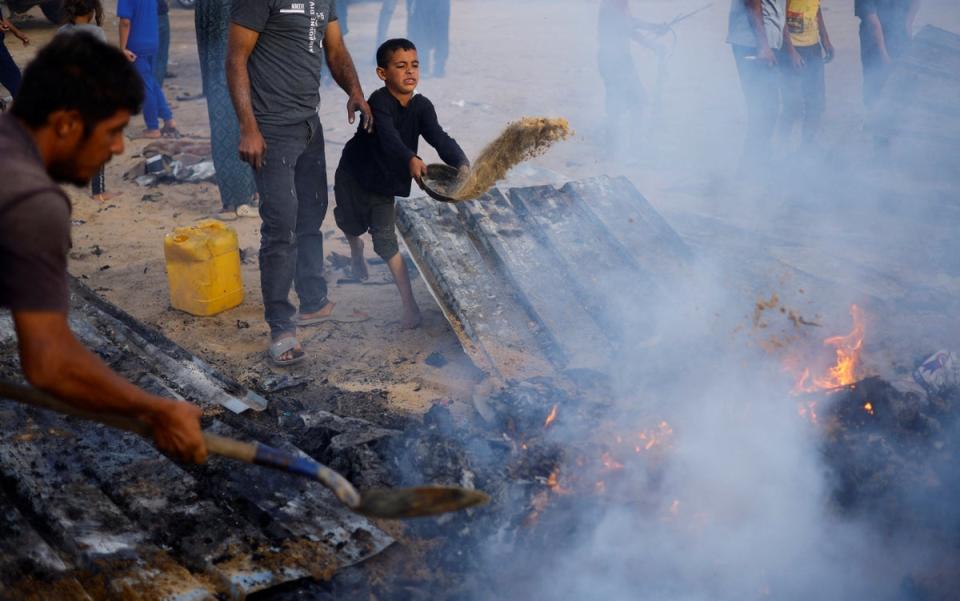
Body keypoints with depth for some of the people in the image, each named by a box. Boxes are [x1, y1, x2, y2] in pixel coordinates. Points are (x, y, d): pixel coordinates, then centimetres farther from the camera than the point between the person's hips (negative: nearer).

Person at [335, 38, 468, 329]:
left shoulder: (422, 106, -15)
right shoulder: (379, 102, -30)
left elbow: (439, 138, -29)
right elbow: (389, 138, -47)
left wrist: (461, 163, -48)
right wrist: (411, 160, -67)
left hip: (386, 181, 2)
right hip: (354, 175, -2)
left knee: (386, 239, -6)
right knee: (351, 225, 22)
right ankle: (357, 251, 60)